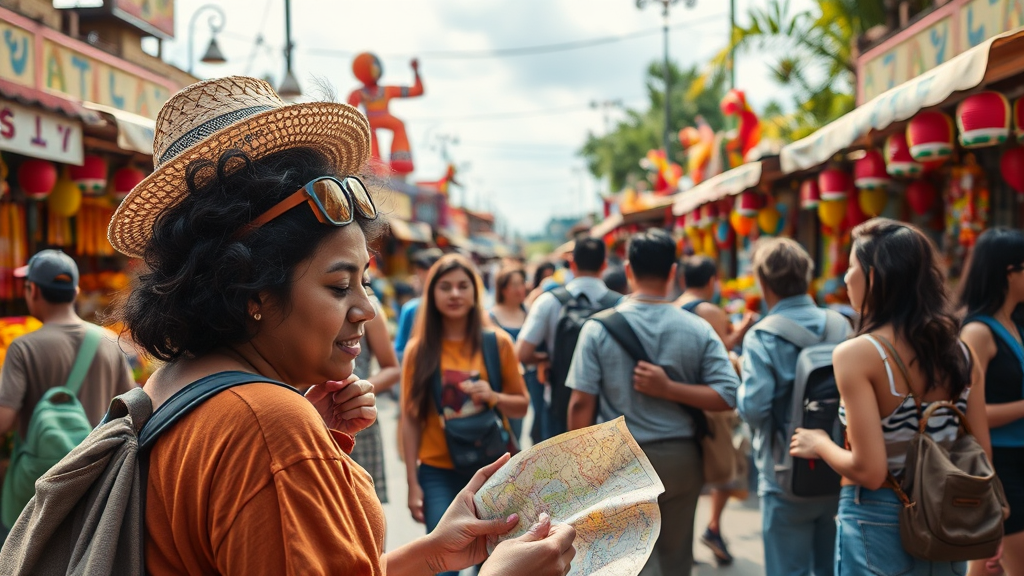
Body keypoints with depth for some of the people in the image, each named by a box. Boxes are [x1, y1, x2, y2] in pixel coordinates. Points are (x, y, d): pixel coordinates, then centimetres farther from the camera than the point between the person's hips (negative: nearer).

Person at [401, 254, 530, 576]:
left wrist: (493, 397, -15)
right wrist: (413, 483, -5)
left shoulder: (498, 343, 0)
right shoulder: (419, 349, -1)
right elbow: (410, 420, -1)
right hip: (439, 472, -1)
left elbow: (522, 406, 6)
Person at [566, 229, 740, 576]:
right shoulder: (698, 330, -5)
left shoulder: (599, 328, -8)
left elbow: (581, 404, -9)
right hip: (680, 459, 2)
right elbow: (728, 395, -10)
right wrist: (669, 389, -10)